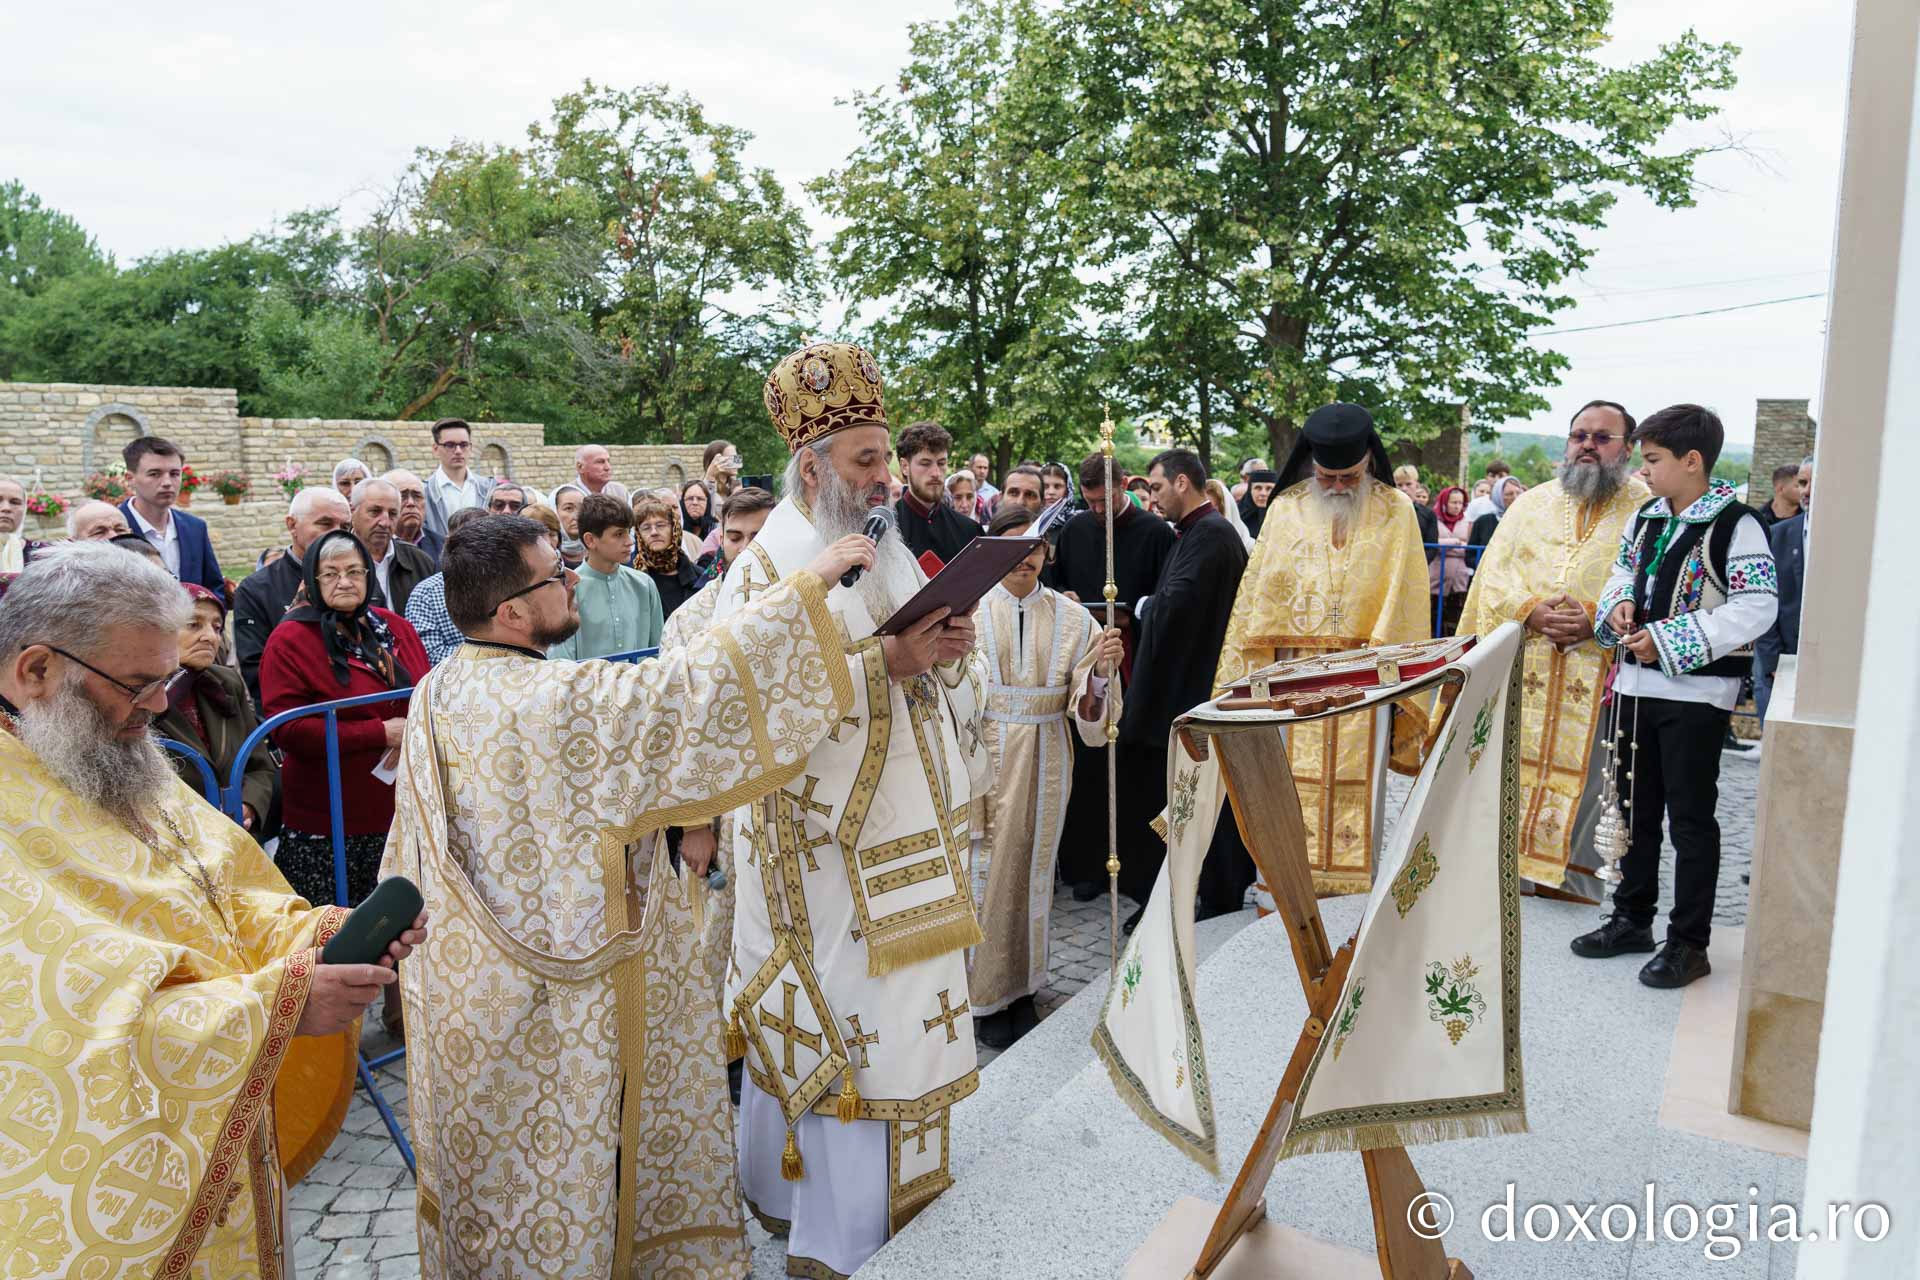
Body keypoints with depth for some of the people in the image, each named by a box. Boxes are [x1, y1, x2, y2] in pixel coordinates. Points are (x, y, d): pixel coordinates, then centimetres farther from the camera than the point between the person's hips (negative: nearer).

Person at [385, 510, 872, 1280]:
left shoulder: (435, 694, 0)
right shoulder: (554, 700, -28)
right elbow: (692, 688, -30)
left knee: (487, 1159, 24)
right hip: (553, 998, -8)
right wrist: (806, 585, -23)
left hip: (463, 981, 8)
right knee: (556, 1159, 12)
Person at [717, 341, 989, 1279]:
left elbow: (946, 687, 16)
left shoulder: (890, 556, 12)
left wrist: (949, 652, -7)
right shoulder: (768, 568, -10)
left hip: (907, 837, 7)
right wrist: (886, 662, -25)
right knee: (839, 1025, 0)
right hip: (824, 843, -7)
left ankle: (897, 1191, 32)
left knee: (902, 1012, 14)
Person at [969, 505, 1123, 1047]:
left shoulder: (1070, 617, 1)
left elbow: (1089, 713, -5)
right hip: (982, 755, -2)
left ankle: (1021, 987, 29)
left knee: (1032, 868, 12)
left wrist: (1102, 670, -24)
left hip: (1043, 762, 2)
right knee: (986, 870, 3)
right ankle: (985, 997, 19)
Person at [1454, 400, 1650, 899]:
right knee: (1517, 760, 6)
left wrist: (1597, 618, -18)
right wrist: (1530, 610, -11)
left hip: (1600, 670, -3)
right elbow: (1494, 575, 6)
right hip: (1523, 666, 3)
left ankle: (1575, 868, 13)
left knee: (1585, 766, 1)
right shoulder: (1532, 504, 12)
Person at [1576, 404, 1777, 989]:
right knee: (1637, 807, 15)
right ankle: (1633, 918, 28)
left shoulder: (1734, 525, -13)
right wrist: (1620, 606, -1)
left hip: (1697, 692, -7)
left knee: (1690, 815, 1)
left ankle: (1689, 941, 12)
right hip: (1638, 683, 7)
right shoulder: (1647, 518, 8)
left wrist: (1668, 640, -21)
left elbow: (1757, 607, -17)